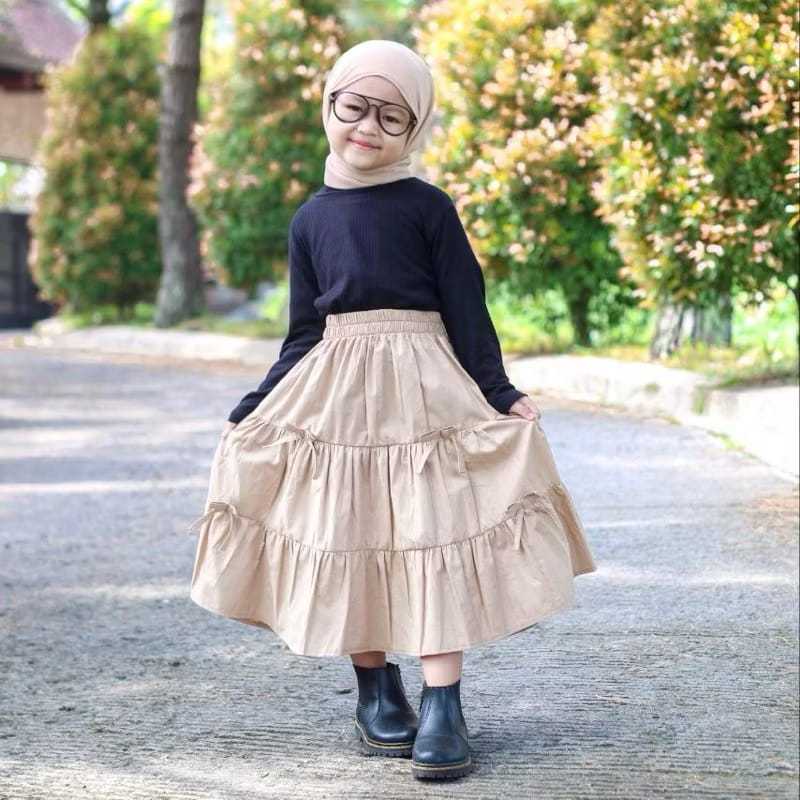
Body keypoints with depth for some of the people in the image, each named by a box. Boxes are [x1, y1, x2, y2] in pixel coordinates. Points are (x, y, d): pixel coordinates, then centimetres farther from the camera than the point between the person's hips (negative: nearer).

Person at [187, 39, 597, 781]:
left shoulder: (429, 207, -2)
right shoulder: (310, 216, 8)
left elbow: (466, 312, -1)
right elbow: (304, 332, 11)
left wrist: (502, 396, -8)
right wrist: (253, 411, 6)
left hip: (423, 388, -3)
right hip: (335, 392, 3)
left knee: (432, 539, -7)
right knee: (349, 540, 6)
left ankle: (442, 710, -6)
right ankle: (376, 693, 21)